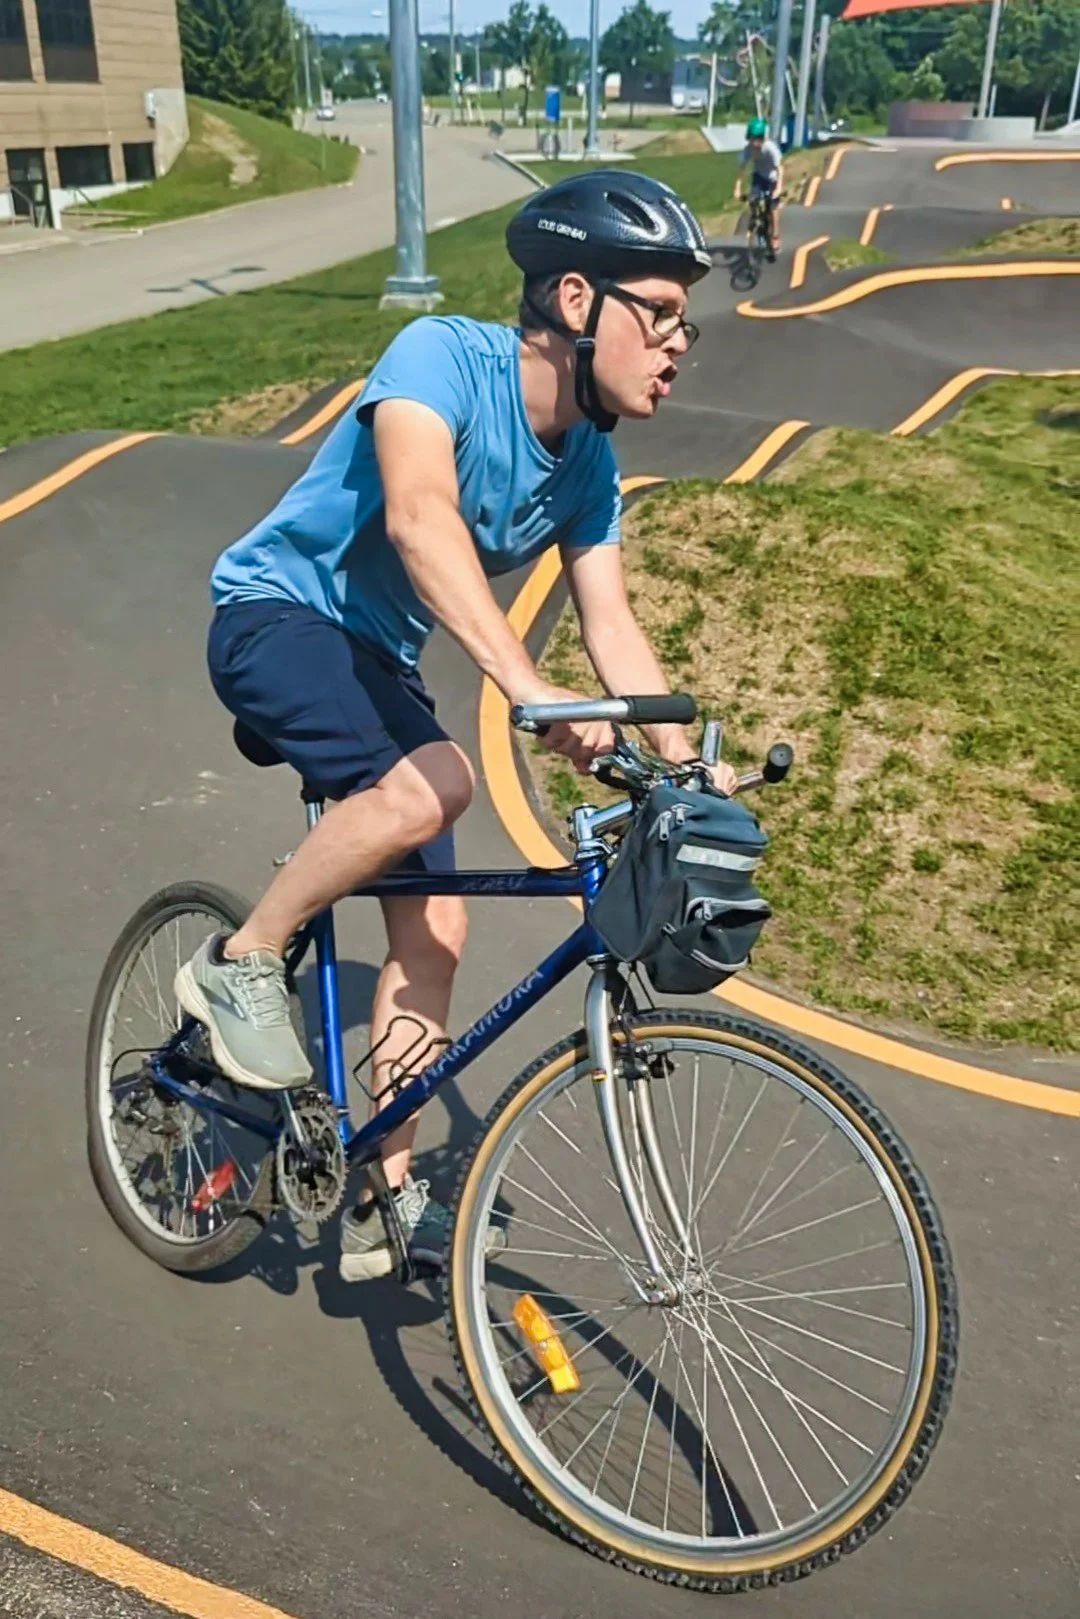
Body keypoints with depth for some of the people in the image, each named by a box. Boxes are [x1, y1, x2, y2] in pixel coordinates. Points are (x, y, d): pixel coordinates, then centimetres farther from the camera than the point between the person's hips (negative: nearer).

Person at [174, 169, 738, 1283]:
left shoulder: (588, 465, -1)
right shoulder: (445, 355, -22)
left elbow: (611, 628, 0)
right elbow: (419, 515, -39)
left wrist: (692, 768, -12)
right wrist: (525, 686, -51)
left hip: (376, 658, 7)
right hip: (278, 615, -7)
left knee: (434, 928, 0)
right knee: (430, 786, -36)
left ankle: (388, 1199, 16)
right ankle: (240, 965, -10)